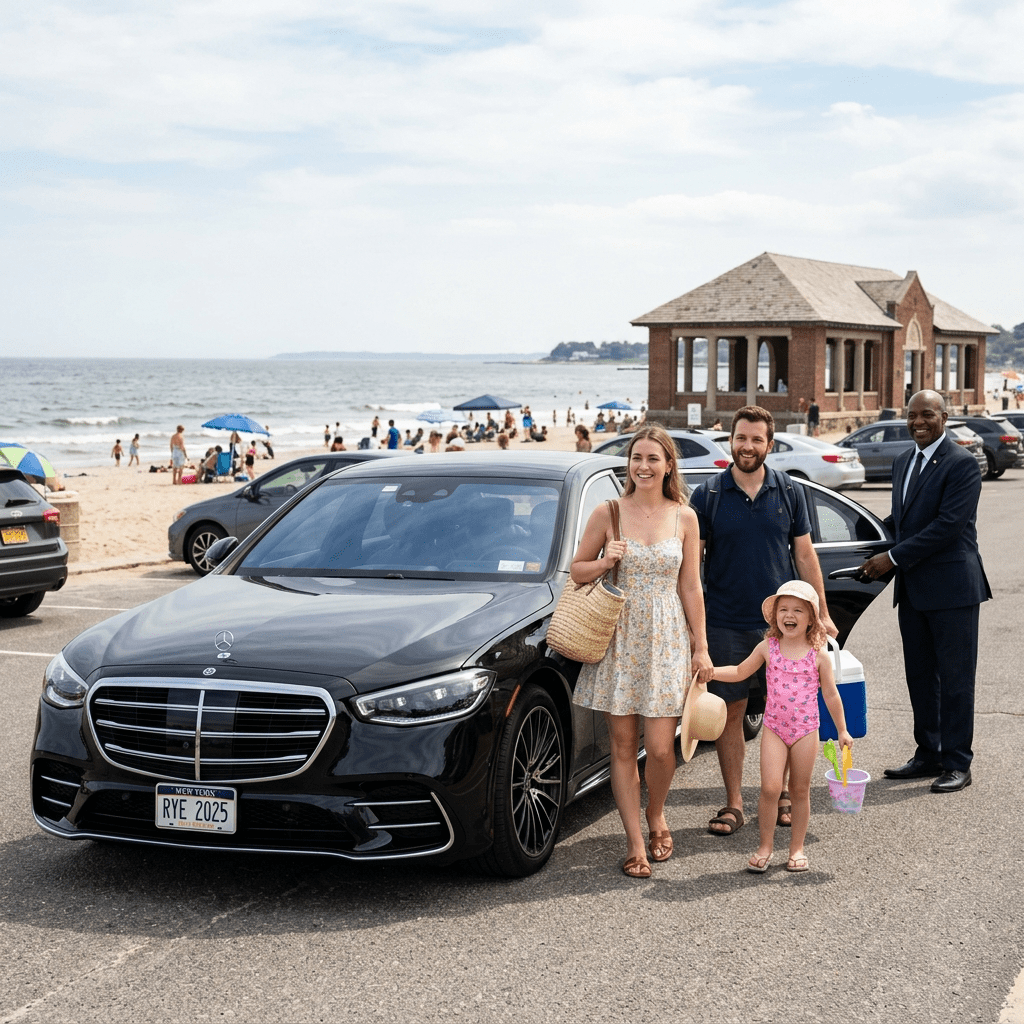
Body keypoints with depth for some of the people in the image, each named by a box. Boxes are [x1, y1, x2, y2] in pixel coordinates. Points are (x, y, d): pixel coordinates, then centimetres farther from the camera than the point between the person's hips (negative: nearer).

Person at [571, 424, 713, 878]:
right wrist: (605, 562, -13)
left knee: (660, 747, -4)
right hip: (618, 640, 0)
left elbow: (690, 588, 7)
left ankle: (656, 815, 25)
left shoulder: (684, 518, 3)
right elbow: (577, 571, 8)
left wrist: (701, 647, 5)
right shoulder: (607, 513, 0)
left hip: (665, 640, 0)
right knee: (623, 745, 2)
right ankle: (635, 841, 13)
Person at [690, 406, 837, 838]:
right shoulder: (708, 496, 0)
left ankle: (782, 794, 22)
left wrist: (822, 613, 5)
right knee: (729, 712, 3)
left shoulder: (789, 493, 4)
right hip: (725, 624, -1)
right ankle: (733, 804, 12)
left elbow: (804, 555, 8)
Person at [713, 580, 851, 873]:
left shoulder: (819, 655, -3)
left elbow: (831, 695, 5)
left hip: (806, 730, 0)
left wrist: (842, 730, 9)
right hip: (774, 728, 0)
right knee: (770, 788, -9)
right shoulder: (767, 648, 0)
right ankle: (765, 846, 7)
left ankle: (797, 848, 22)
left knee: (800, 790, 9)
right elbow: (740, 672, 13)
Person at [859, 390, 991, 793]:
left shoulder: (961, 464, -12)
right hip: (913, 589, 8)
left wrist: (894, 558, -18)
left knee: (955, 678, 0)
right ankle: (929, 755, 23)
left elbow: (947, 525, -20)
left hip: (951, 586, -8)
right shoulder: (902, 462, 14)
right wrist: (877, 555, 5)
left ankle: (957, 763, 8)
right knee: (920, 676, 13)